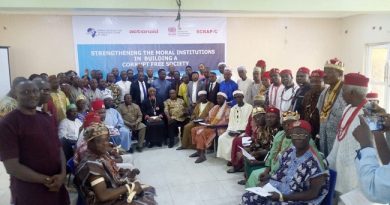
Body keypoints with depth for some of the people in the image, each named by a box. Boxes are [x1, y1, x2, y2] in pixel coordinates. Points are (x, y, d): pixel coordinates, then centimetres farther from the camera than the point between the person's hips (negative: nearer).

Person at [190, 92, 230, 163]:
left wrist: (215, 125, -22)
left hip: (219, 128, -9)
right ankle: (198, 151, -3)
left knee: (201, 132, -28)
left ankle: (202, 154, -25)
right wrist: (206, 121, 0)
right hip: (210, 126, 9)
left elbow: (227, 123, -15)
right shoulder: (215, 107, 18)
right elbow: (210, 117, 23)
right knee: (194, 129, -5)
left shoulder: (227, 109, -6)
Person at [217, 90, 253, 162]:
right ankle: (228, 157, -9)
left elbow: (248, 122, -10)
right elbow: (231, 121, 11)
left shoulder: (249, 107, -2)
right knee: (221, 138, -16)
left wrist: (238, 131, -19)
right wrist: (230, 130, -9)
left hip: (243, 131, -5)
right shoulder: (233, 108, 17)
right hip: (233, 130, 6)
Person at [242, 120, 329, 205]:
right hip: (277, 191, 7)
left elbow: (313, 193, -18)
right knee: (247, 197, -6)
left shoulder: (314, 162, -18)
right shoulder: (289, 152, 4)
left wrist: (282, 197, -23)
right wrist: (267, 181, -4)